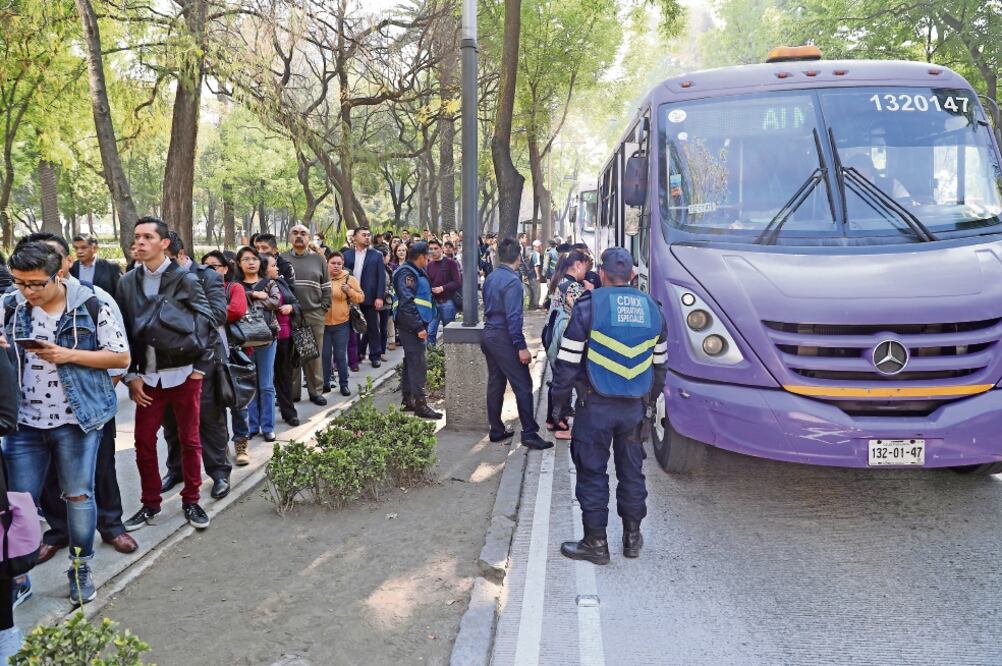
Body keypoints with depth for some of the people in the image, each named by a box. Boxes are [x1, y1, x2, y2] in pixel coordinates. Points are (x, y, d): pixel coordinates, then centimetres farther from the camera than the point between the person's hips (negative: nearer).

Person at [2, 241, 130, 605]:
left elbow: (121, 357, -5)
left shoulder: (91, 306, -8)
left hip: (77, 419, -3)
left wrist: (69, 355, -17)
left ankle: (81, 568, 23)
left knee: (79, 495, 7)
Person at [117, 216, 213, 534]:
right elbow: (123, 331, 7)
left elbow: (205, 322, -4)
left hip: (183, 373, -3)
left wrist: (200, 367, -7)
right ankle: (150, 503, 21)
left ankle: (191, 501, 21)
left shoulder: (185, 279, -4)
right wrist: (131, 375, 1)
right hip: (146, 376, 3)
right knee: (144, 441, 5)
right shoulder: (127, 282, 6)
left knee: (189, 439, 6)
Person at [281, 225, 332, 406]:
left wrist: (323, 308, 1)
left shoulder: (319, 259, 8)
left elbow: (326, 287, 9)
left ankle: (316, 391, 14)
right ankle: (292, 392, 14)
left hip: (314, 315, 0)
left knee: (314, 355, 5)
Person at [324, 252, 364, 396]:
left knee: (340, 355, 4)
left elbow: (360, 298, -4)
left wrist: (349, 290, -19)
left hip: (341, 324, -1)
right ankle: (325, 383, 19)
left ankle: (344, 384, 13)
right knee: (325, 355, 8)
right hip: (323, 323, 1)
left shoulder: (349, 279, -2)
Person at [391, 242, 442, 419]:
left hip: (414, 326, 11)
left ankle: (408, 400, 22)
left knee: (411, 362, 14)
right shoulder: (407, 274, -14)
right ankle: (420, 404, -10)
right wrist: (419, 327, -23)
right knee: (418, 364, -10)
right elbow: (407, 303, -22)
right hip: (411, 325, -11)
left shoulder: (416, 273, 19)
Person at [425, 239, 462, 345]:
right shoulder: (429, 265, 9)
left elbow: (458, 283, -9)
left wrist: (442, 288, -17)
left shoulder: (450, 263, -4)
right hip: (433, 302, 4)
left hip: (447, 302, -4)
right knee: (430, 332, -1)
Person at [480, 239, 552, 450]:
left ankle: (496, 430, 20)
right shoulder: (512, 280, -17)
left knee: (495, 383, 13)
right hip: (504, 338, -9)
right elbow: (513, 317, -21)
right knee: (523, 385, -4)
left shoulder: (490, 278, 9)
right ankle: (529, 433, -3)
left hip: (489, 335, 9)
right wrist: (521, 347, -19)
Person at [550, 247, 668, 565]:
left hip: (596, 405, -4)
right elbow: (660, 363, 12)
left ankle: (595, 543, 11)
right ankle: (632, 537, 26)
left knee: (592, 472, 5)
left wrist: (558, 401, 0)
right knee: (632, 471, 15)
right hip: (635, 406, 5)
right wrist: (650, 399, 23)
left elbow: (568, 360, -10)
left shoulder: (589, 305, -10)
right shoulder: (651, 308, 5)